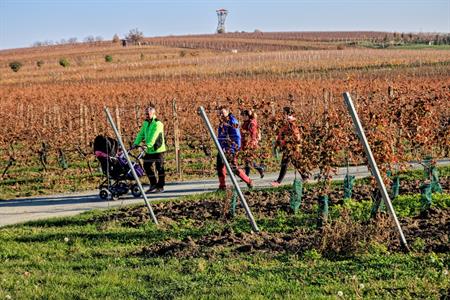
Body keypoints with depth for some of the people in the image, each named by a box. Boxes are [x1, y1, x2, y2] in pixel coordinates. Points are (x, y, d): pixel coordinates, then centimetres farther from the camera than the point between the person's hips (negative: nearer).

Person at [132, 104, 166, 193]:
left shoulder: (158, 123, -13)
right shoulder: (145, 123, 12)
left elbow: (154, 136, -25)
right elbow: (141, 134, 8)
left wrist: (149, 145, -35)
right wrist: (136, 143, -5)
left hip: (158, 149, -8)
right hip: (149, 150, 8)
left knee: (159, 168, -1)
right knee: (147, 166, 9)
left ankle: (160, 187, 8)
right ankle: (153, 185, 21)